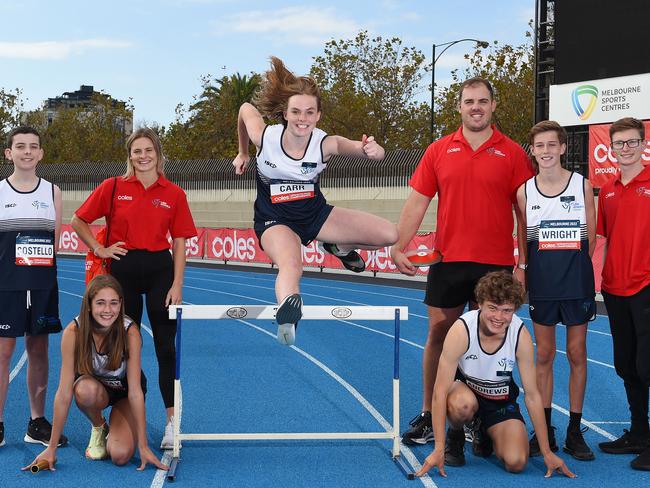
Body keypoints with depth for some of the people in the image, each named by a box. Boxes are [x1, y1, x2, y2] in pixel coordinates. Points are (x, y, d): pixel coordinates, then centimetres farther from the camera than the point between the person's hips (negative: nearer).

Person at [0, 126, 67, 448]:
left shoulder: (52, 192, 8)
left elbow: (56, 241, 10)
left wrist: (37, 261, 2)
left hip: (43, 284, 2)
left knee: (39, 350, 8)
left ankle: (37, 424, 17)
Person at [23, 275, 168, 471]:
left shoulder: (130, 332, -29)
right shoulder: (73, 331, -27)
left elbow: (135, 392, -27)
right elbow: (64, 393, -26)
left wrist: (143, 447, -28)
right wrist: (51, 448, -25)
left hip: (124, 389, -1)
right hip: (94, 387, 1)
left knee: (120, 456, -23)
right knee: (87, 390, -37)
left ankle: (114, 424, 12)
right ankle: (98, 427, -3)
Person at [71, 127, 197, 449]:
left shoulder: (174, 194, 2)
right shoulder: (113, 188, 2)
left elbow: (179, 243, 2)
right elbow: (79, 222, 9)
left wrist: (177, 285, -5)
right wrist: (99, 249, -1)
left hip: (160, 270, -1)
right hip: (123, 269, 1)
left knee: (166, 347, -3)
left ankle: (172, 422, 0)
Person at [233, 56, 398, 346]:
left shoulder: (325, 144, -21)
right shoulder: (265, 138, -20)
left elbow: (364, 149, -32)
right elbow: (246, 108, 1)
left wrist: (373, 151, -57)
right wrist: (243, 154, 13)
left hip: (316, 214, 3)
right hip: (274, 221, -3)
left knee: (389, 234, -7)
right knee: (291, 265, -39)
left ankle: (339, 247, 20)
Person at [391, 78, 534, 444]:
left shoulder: (512, 154, 2)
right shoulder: (439, 151, 7)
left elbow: (524, 211, 1)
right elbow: (417, 202, 7)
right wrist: (399, 248, -1)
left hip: (495, 264, -1)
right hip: (448, 261, 2)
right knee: (438, 334, 5)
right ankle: (428, 417, 15)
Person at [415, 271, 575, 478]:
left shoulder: (521, 335, -23)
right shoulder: (462, 330, -30)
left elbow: (532, 395, -13)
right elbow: (440, 391, -28)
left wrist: (547, 453, -11)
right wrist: (439, 449, -32)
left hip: (500, 398, 2)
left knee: (516, 462, -18)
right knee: (463, 404, -39)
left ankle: (484, 434, 17)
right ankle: (454, 436, -2)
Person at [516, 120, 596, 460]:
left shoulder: (582, 186, -1)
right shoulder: (525, 192, 2)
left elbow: (591, 237, 4)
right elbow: (525, 240, 10)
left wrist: (574, 266, 0)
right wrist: (523, 270, 1)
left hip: (577, 281, -1)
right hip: (541, 283, 1)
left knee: (577, 353, 5)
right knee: (544, 355, 6)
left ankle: (574, 432, 14)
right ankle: (544, 431, 15)